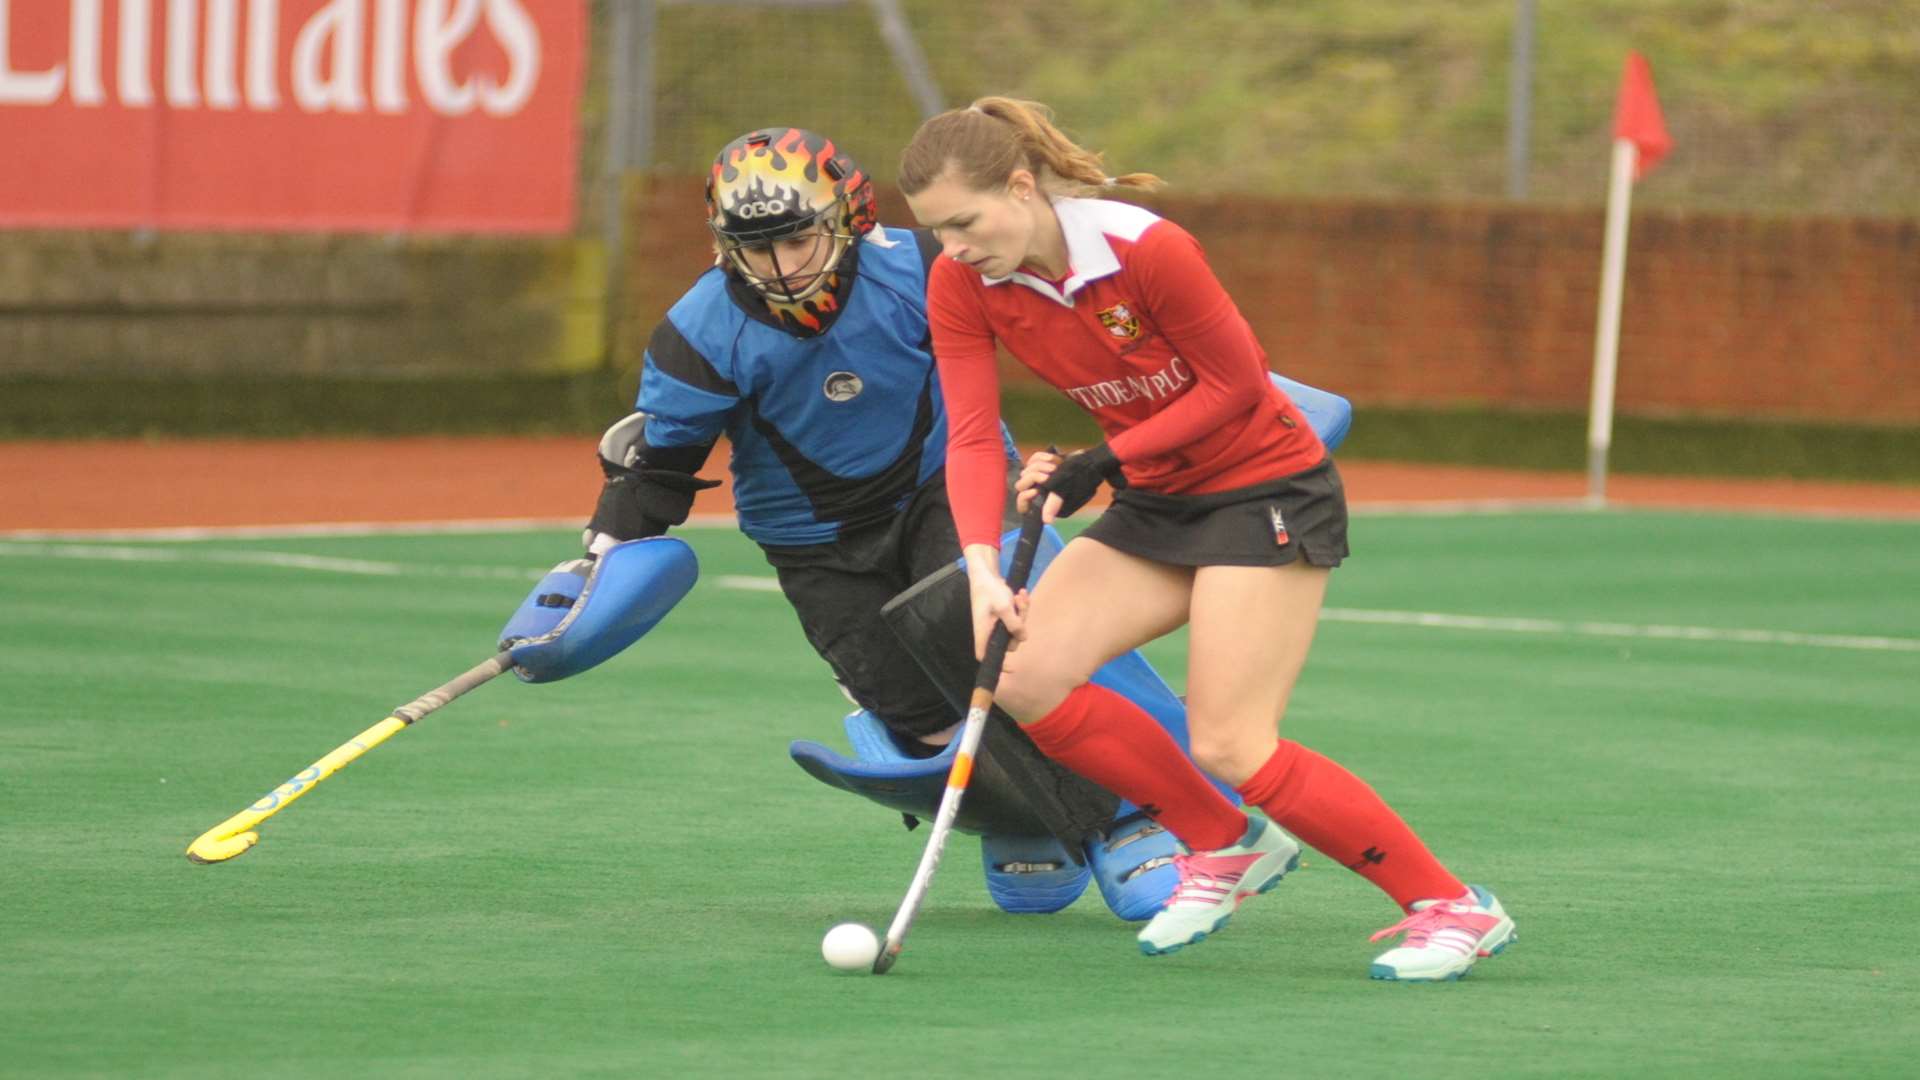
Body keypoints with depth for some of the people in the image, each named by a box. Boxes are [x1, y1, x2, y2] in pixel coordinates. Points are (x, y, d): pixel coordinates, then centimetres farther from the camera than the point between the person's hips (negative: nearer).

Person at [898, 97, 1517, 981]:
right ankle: (1227, 845, 8)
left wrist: (1105, 461, -22)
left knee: (1230, 747, -16)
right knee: (1026, 679, -10)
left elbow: (1235, 383, -16)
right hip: (1155, 505, 7)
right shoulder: (961, 287, -9)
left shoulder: (1146, 251, -26)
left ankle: (1455, 908, -5)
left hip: (1266, 488, -7)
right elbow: (971, 434, -14)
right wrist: (983, 569, -29)